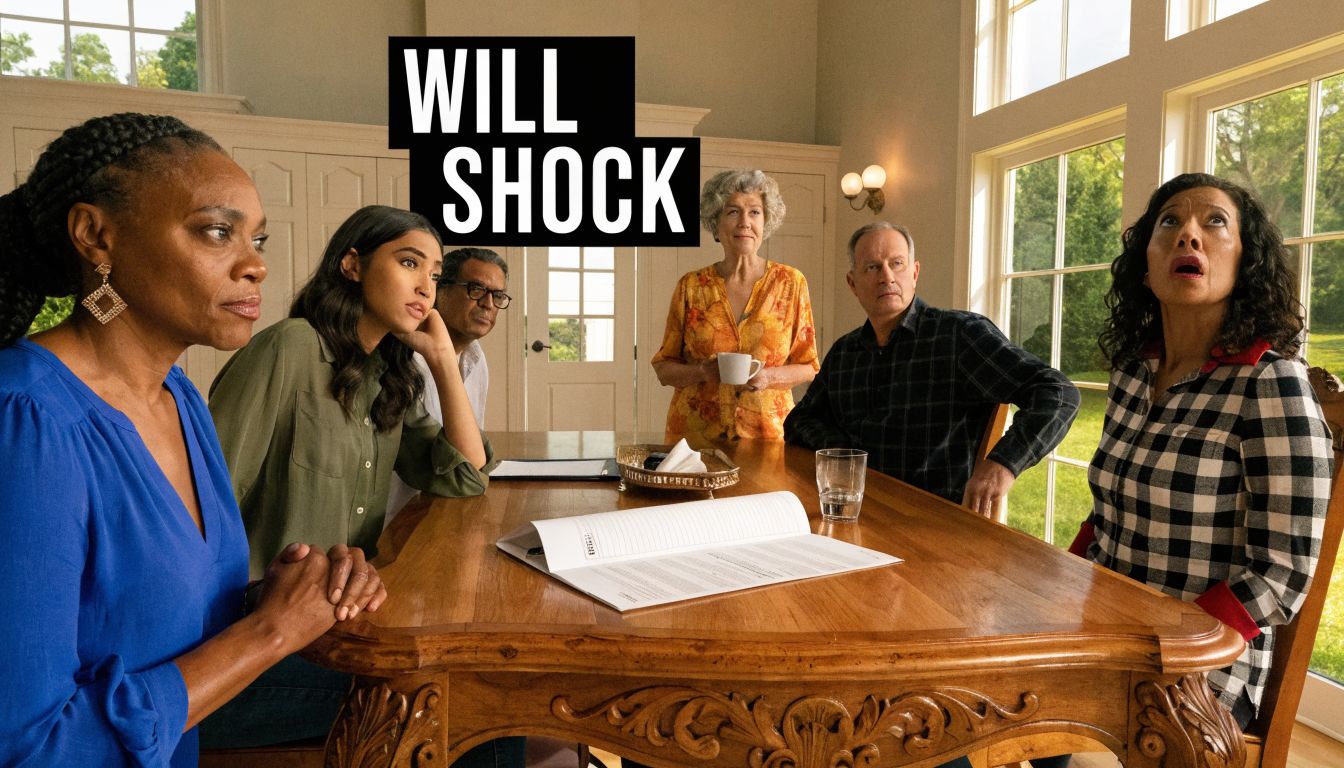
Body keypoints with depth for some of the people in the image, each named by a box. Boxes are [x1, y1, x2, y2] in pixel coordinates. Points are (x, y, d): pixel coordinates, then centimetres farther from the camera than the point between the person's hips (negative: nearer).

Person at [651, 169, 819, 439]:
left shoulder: (791, 282, 2)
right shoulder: (690, 286, 3)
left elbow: (807, 367, 7)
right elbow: (664, 367, 7)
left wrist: (769, 376, -12)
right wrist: (703, 371, -12)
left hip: (768, 431, 0)